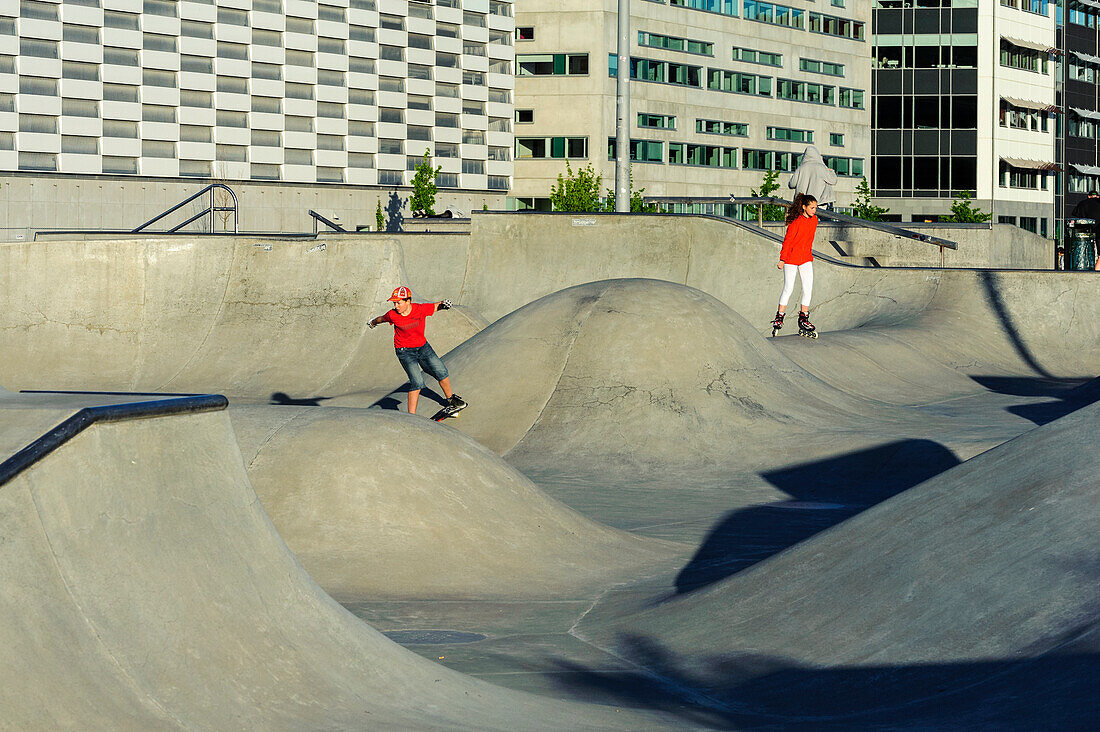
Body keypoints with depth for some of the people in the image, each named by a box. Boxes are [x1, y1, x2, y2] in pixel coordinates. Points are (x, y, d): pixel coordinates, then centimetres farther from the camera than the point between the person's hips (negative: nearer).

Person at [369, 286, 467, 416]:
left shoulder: (421, 309, -16)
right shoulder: (392, 315, -15)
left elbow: (436, 306, 2)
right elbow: (382, 319, 8)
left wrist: (443, 304, -21)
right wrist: (374, 322, 29)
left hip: (423, 346, 3)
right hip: (405, 351, -3)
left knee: (442, 373, 8)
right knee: (417, 382, -18)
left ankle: (451, 399, 35)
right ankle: (411, 415, -12)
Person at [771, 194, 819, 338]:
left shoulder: (814, 220, 4)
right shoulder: (796, 222, -17)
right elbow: (787, 241, -12)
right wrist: (782, 259, -10)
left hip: (806, 258, 6)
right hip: (791, 258, -6)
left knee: (808, 288, -2)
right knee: (788, 288, -1)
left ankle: (804, 318, 5)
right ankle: (779, 317, 12)